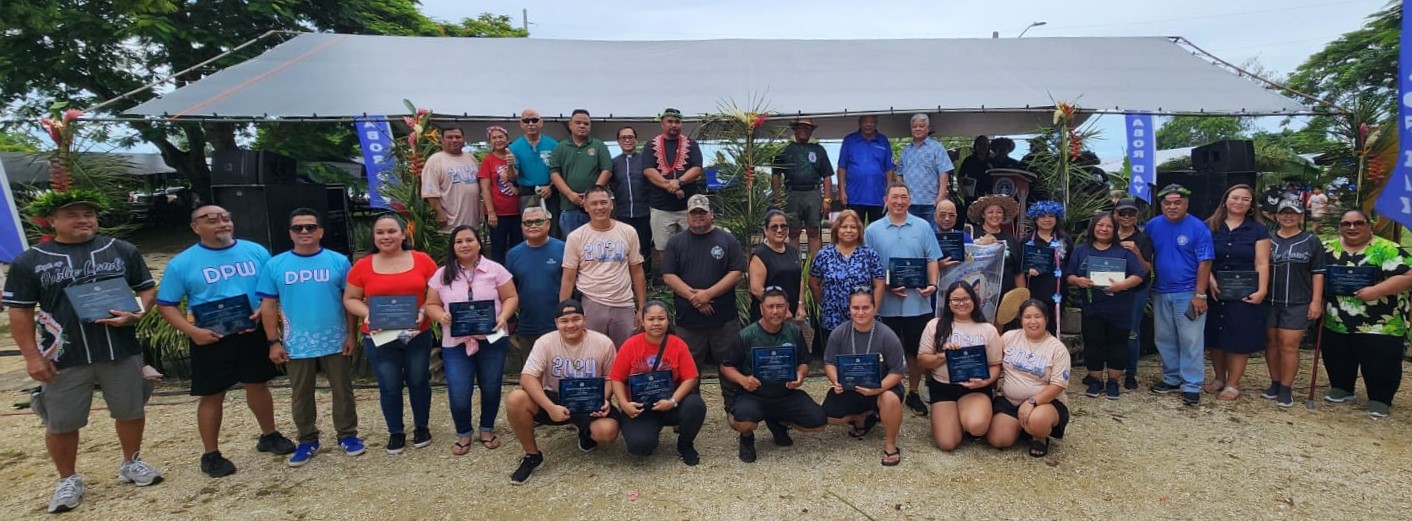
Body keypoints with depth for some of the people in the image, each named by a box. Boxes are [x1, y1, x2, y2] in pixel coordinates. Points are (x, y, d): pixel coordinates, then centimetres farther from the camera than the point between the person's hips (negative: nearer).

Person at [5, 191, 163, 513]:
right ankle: (67, 480, 28)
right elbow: (20, 312, 2)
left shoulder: (123, 250, 3)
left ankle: (131, 464, 33)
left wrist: (137, 315, -12)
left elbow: (148, 289, 9)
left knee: (131, 411, 13)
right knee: (61, 423, 9)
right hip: (64, 356, -1)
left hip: (122, 350, 1)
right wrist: (32, 357, -4)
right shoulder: (30, 262, 1)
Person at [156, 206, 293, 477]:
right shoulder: (183, 263, -5)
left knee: (258, 385, 16)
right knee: (212, 396, 7)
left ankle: (269, 436, 33)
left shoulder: (256, 251, 0)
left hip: (253, 333, 2)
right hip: (210, 338, -2)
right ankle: (211, 454, 21)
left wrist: (263, 310, -13)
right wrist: (192, 331, -16)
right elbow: (166, 304, -2)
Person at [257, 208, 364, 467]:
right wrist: (273, 342, -2)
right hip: (296, 345, 1)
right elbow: (268, 306, 2)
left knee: (342, 391, 10)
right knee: (301, 396, 13)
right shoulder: (275, 265, 0)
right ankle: (308, 440, 28)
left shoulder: (338, 261, -3)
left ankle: (347, 435, 25)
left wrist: (352, 334, -4)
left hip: (336, 342, -1)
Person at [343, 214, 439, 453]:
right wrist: (367, 314, -14)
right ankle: (396, 432, 26)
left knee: (419, 382, 12)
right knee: (389, 387, 8)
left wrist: (424, 310, -15)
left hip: (418, 335, 0)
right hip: (380, 338, 0)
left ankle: (422, 427, 32)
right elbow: (350, 299, 5)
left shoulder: (422, 260, -3)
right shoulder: (362, 266, -2)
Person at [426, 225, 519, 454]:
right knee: (458, 394, -2)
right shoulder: (442, 274, 4)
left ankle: (487, 429, 33)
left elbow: (511, 297, 1)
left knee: (491, 389, 11)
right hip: (456, 343, 1)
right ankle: (463, 434, 23)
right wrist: (441, 316, -15)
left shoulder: (495, 269, -1)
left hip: (491, 340, 0)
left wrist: (503, 316, -17)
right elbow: (431, 304, 7)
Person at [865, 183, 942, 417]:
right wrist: (886, 286, -11)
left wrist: (933, 285, -10)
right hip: (887, 303, -1)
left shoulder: (923, 226, 5)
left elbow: (932, 260, 5)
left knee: (916, 351, 10)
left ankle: (913, 394, 27)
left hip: (918, 302, 1)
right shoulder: (873, 230, 2)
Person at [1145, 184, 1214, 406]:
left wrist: (1200, 294, -14)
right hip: (1161, 292, 5)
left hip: (1188, 293, -5)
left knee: (1191, 341, -2)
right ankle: (1171, 379, 26)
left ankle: (1191, 386, 5)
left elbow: (1205, 263, -10)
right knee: (1164, 339, 13)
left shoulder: (1198, 227, -8)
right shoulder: (1153, 226, 4)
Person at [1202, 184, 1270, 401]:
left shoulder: (1258, 229, 3)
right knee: (1215, 336, 7)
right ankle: (1219, 379, 22)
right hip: (1215, 292, 2)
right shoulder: (1210, 226, 5)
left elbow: (1262, 263, -4)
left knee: (1239, 338, 0)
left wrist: (1262, 290, -14)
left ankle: (1233, 384, 11)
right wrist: (1210, 280, -11)